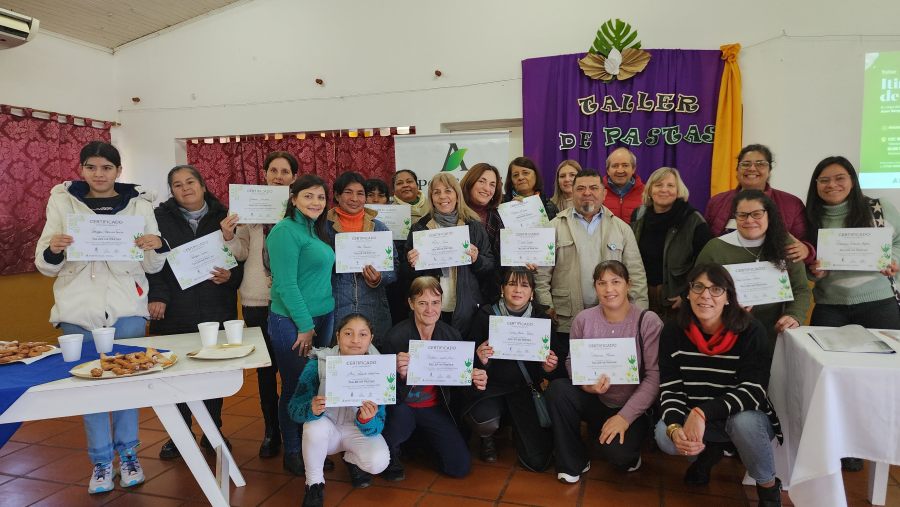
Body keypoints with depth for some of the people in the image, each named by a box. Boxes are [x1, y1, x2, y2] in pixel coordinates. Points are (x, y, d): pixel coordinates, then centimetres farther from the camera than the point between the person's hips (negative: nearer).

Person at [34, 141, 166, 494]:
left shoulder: (139, 204, 4)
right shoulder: (62, 202, 5)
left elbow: (153, 266, 7)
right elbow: (46, 267, 7)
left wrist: (156, 248, -14)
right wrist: (52, 250, -15)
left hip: (127, 308, 0)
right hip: (79, 309, 1)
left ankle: (128, 454, 22)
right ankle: (101, 461, 21)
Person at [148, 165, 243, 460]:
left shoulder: (223, 217, 6)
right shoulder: (161, 218, 2)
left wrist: (230, 276, -13)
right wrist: (157, 295, -13)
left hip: (216, 311, 1)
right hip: (174, 313, 0)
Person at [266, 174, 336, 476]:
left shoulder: (316, 230, 12)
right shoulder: (285, 231, -14)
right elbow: (286, 284, -18)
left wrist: (318, 322, 12)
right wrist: (304, 325, -15)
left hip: (322, 317, 8)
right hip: (292, 323, -8)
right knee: (295, 388, 3)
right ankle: (292, 453, 19)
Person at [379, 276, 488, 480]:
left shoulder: (452, 335, -6)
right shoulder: (396, 337, -17)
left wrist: (476, 379, -23)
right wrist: (399, 373, -41)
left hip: (435, 408, 4)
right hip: (402, 405, -3)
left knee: (460, 467, -3)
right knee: (400, 420, -38)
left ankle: (425, 440, 29)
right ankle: (390, 457, 1)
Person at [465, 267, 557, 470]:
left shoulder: (541, 317, -1)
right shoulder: (486, 315, -6)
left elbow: (546, 359, 8)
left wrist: (548, 367, -16)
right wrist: (481, 359, -25)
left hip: (525, 388, 1)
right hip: (491, 385, -1)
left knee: (538, 461, -8)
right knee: (485, 420, -34)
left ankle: (517, 429, 29)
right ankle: (487, 439, 8)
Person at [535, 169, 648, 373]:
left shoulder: (621, 228, 11)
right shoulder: (555, 227, 6)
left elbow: (636, 273, 9)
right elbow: (541, 273, 2)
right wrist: (546, 307, -7)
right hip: (565, 323, -1)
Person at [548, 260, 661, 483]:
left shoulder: (648, 321, -12)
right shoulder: (583, 319, -3)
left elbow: (655, 376, -15)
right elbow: (571, 361, 2)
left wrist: (625, 416, -21)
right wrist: (586, 384, -21)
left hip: (632, 408, -3)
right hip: (594, 400, 3)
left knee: (615, 452, -30)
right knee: (558, 388, -25)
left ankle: (626, 454, 12)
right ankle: (573, 462, -3)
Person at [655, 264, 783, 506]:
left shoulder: (750, 331, -17)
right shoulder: (673, 331, -11)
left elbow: (753, 391, -24)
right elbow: (669, 390, -12)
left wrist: (703, 412, -37)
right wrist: (675, 428, -33)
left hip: (746, 418, -2)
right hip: (693, 419, 2)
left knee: (744, 423, -35)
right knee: (664, 436, -26)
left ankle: (769, 487, -4)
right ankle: (709, 452, 11)